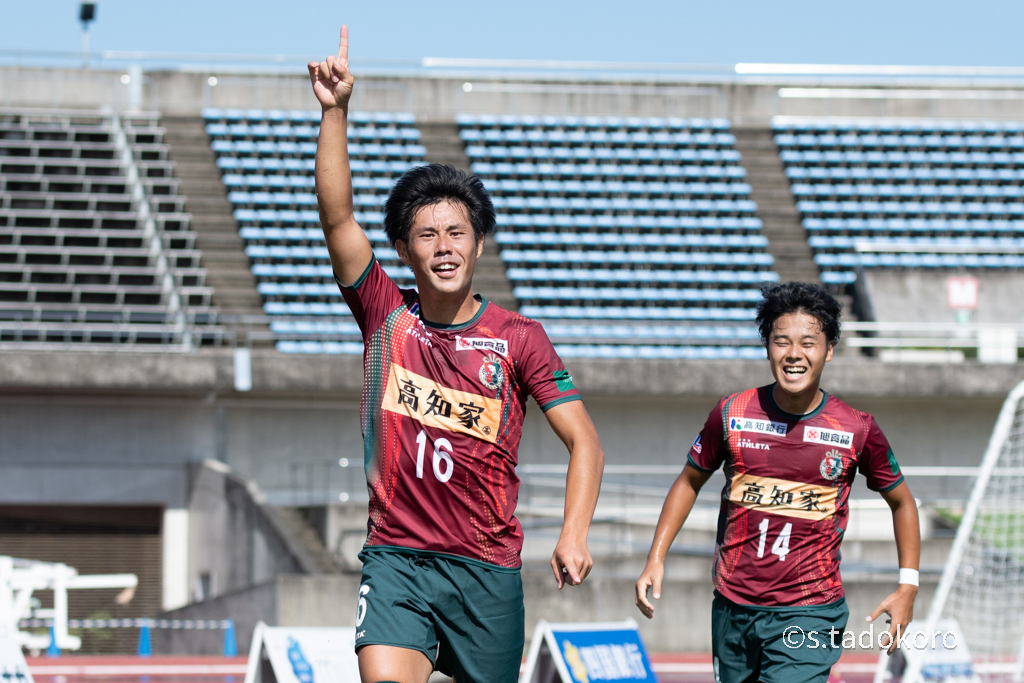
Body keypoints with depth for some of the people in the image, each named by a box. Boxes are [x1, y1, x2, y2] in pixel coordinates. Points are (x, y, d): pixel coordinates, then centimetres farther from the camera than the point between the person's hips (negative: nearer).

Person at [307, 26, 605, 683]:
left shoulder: (519, 338, 1)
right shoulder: (385, 315, 3)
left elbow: (584, 441, -1)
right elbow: (337, 216, -7)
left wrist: (575, 534, -16)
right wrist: (336, 111, -17)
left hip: (489, 567, 1)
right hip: (396, 556, 0)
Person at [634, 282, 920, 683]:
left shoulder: (857, 431, -5)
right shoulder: (731, 414, -1)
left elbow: (901, 502, 11)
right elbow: (690, 482, 14)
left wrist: (908, 587, 4)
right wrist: (656, 559, 6)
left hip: (810, 615, -3)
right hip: (733, 607, 3)